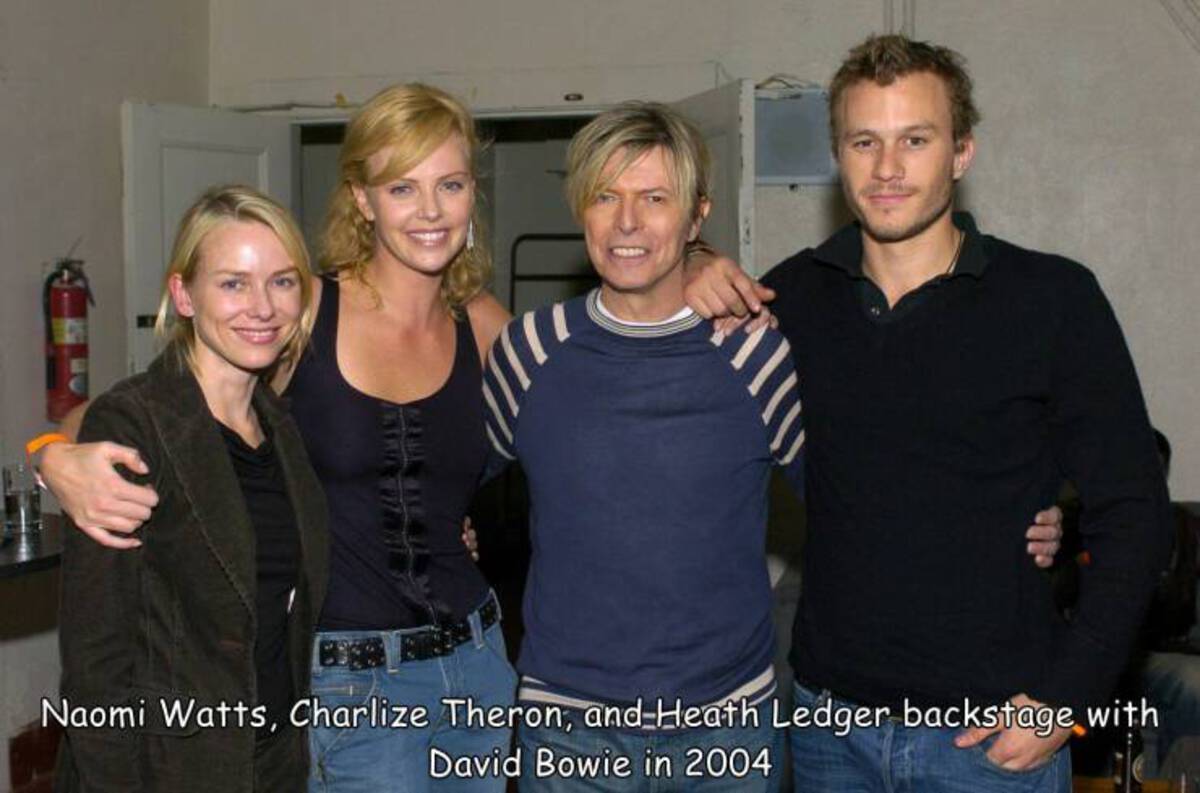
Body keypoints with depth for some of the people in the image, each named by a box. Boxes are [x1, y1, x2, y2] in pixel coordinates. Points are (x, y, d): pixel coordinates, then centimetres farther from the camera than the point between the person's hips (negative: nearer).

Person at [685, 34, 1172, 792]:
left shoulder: (1054, 297, -8)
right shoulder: (797, 294, 1)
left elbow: (1131, 516, -5)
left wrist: (1067, 696, -12)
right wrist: (696, 290, -5)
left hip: (995, 732, -3)